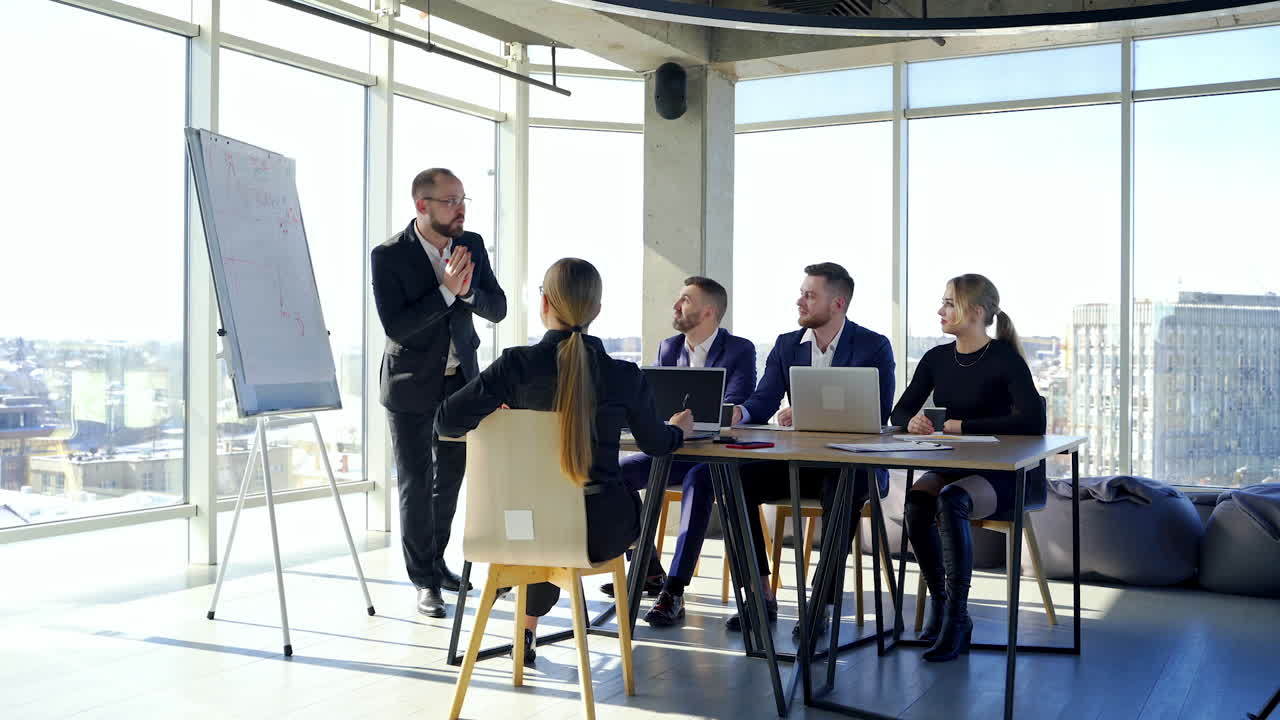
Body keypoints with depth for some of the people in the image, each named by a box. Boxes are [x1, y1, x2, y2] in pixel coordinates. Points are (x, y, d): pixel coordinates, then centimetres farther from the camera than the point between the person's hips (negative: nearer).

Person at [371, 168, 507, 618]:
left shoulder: (472, 245, -2)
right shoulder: (389, 256, -16)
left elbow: (497, 309, -3)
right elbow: (395, 327, -23)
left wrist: (468, 291, -23)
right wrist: (446, 291, -30)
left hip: (460, 379, 5)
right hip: (412, 384, -5)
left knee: (450, 476, 16)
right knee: (416, 483, 1)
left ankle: (436, 561, 34)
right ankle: (424, 581, 11)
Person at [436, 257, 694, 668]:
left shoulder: (517, 365, -12)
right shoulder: (624, 376, -9)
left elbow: (447, 423, -8)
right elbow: (655, 443, 8)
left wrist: (499, 417, 12)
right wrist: (680, 429, 32)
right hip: (600, 531, -1)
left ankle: (528, 632, 51)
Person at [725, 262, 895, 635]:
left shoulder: (874, 346, -5)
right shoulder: (786, 345, 10)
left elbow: (877, 415, -14)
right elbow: (764, 401, 2)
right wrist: (740, 412, -24)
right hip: (798, 460, 5)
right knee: (735, 477, -20)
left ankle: (824, 601, -25)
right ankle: (761, 596, -12)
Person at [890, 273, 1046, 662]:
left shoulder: (1005, 359, -10)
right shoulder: (937, 359, 7)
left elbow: (1032, 420, -23)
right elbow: (900, 411, 12)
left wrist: (963, 425, -23)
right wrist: (912, 421, -14)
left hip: (1000, 473, -5)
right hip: (950, 468, 5)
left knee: (950, 502, -35)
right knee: (916, 503, -27)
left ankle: (957, 619, -27)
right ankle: (939, 602, -9)